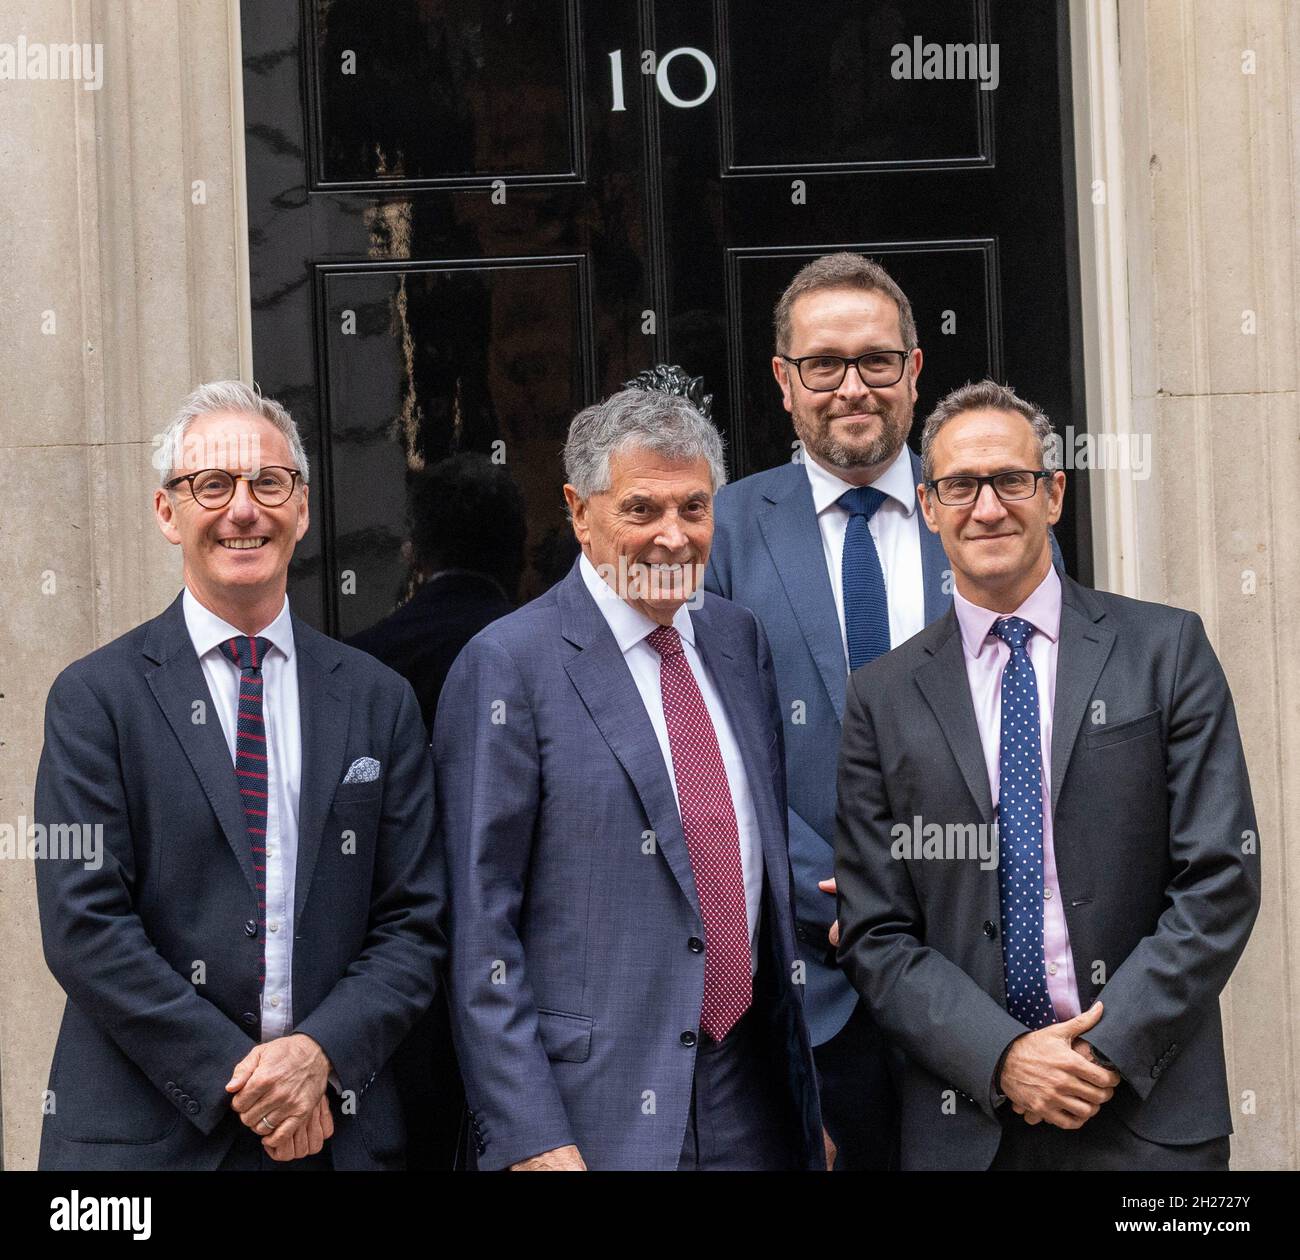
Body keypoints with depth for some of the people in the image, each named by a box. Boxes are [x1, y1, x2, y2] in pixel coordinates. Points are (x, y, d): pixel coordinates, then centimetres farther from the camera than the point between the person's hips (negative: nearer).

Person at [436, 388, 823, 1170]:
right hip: (598, 1116, -5)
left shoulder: (740, 640, 10)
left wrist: (810, 1095, 14)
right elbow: (479, 930, -10)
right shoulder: (509, 666, -9)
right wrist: (527, 1137, -14)